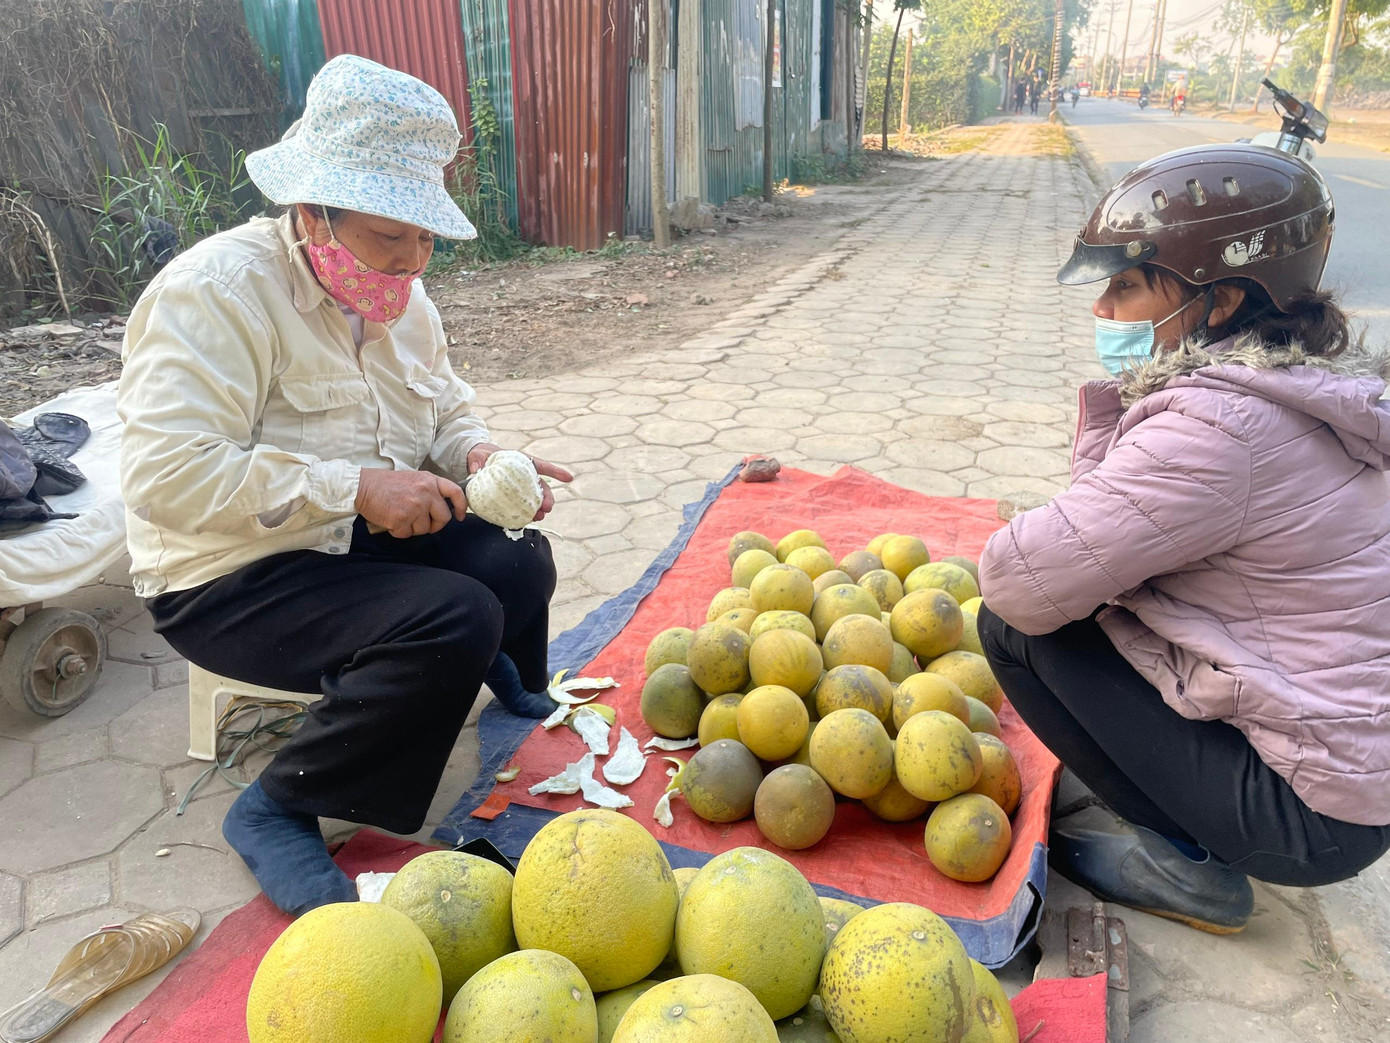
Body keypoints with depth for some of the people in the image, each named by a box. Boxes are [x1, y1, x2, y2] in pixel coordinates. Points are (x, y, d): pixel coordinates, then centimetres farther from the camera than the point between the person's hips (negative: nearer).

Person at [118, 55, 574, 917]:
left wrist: (480, 458, -8)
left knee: (521, 565, -13)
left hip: (365, 535, 7)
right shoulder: (216, 293, -21)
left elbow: (448, 404, 15)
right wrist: (353, 487, -32)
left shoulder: (397, 295, 4)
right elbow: (165, 476, -29)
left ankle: (502, 676, 22)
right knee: (452, 620, -28)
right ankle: (276, 811, -9)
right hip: (237, 576, -7)